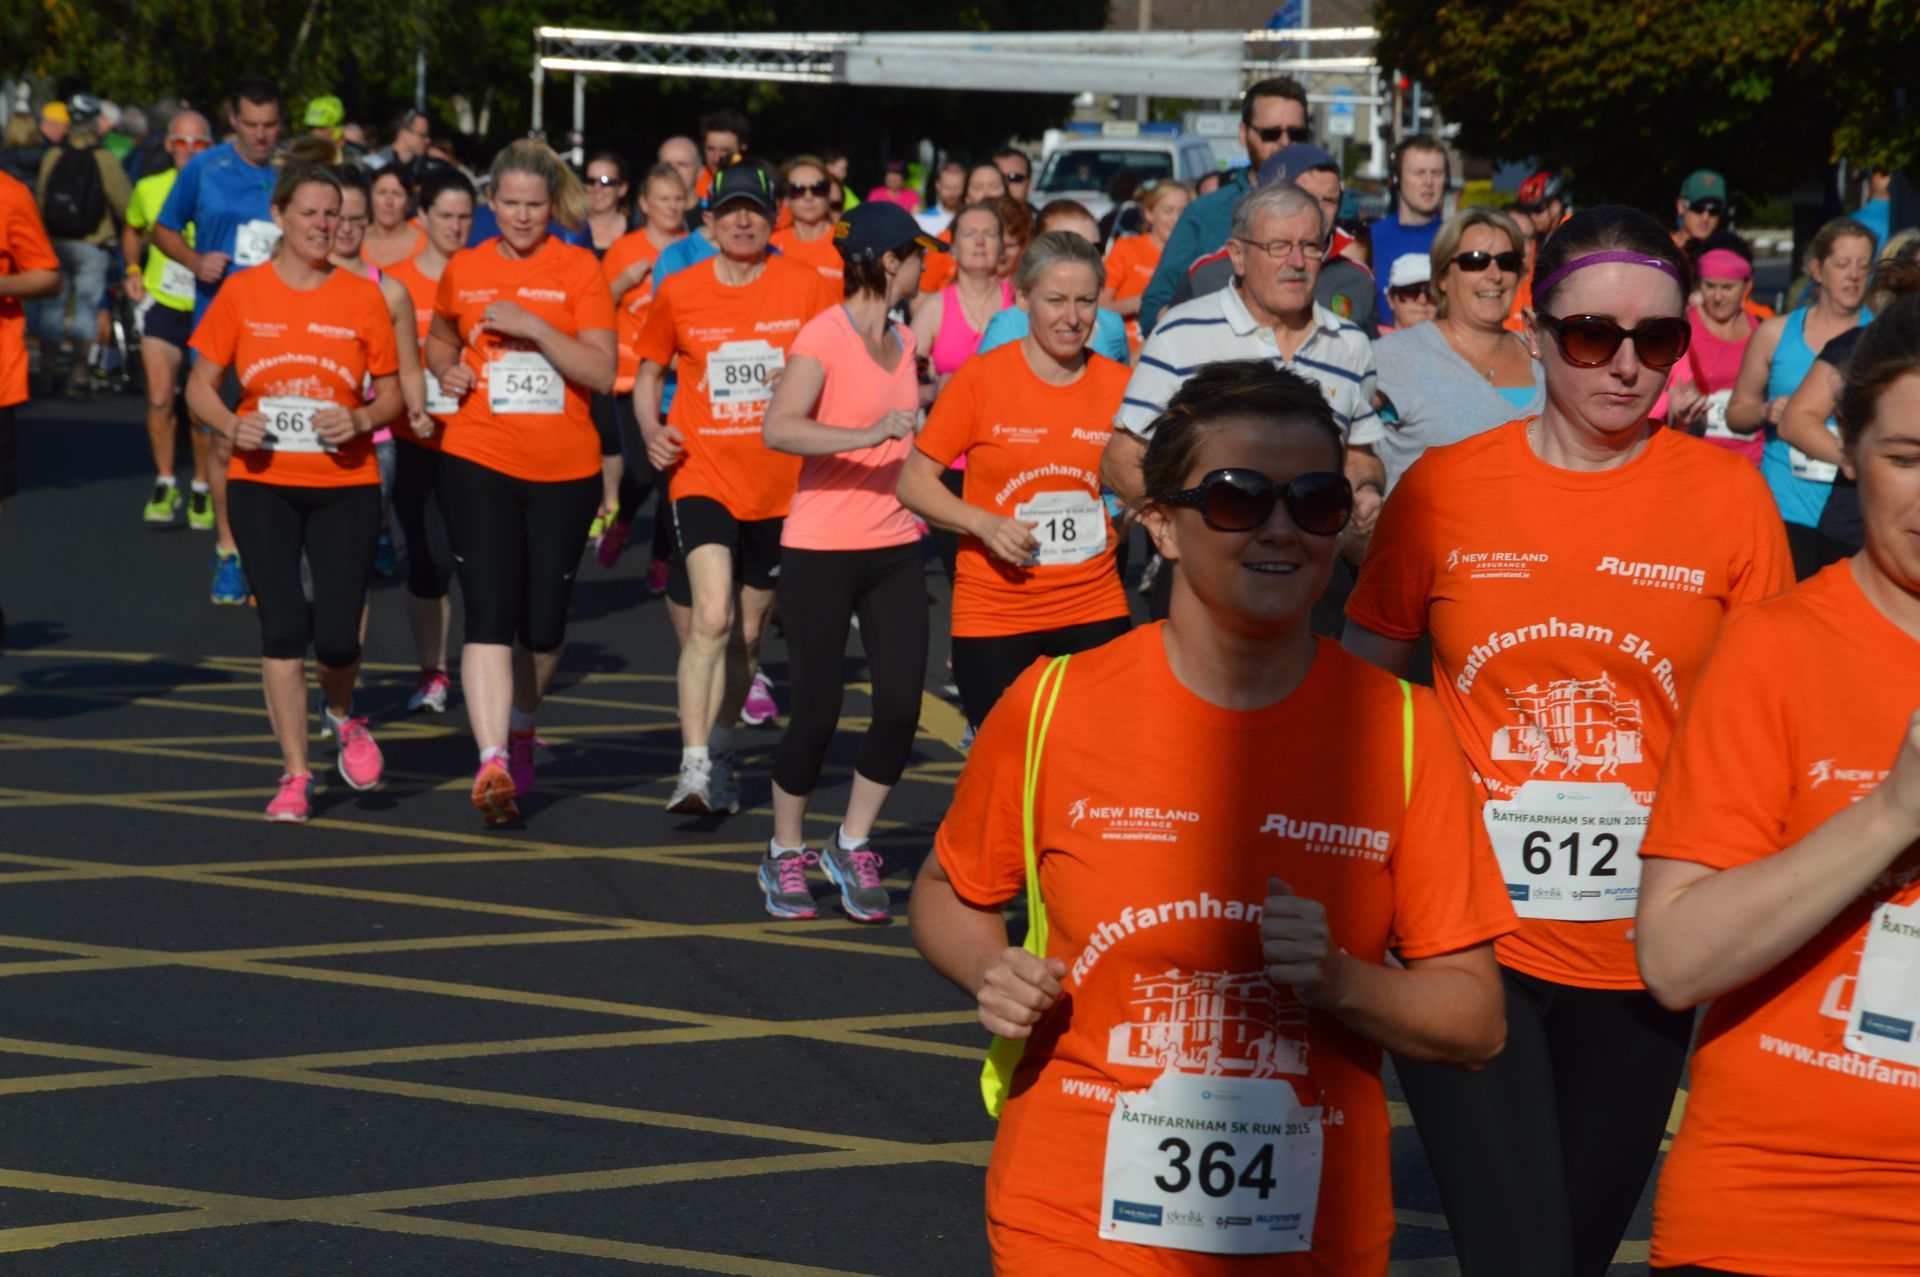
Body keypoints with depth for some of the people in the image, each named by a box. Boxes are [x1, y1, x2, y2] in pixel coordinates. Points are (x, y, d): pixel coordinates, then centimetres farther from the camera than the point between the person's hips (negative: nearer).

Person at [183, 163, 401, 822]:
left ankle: (341, 715, 28)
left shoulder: (363, 296, 2)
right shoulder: (242, 293, 1)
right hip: (263, 482, 0)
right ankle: (295, 774, 6)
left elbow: (392, 395, 7)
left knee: (337, 637, -7)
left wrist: (360, 420, -13)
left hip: (346, 484, 0)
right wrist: (231, 424, -14)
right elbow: (200, 385, 6)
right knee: (282, 630, -5)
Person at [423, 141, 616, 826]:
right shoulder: (464, 270, 6)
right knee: (489, 614, -13)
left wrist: (532, 326, -20)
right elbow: (440, 339, 25)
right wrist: (446, 371, 3)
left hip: (564, 468, 0)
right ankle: (492, 763, -20)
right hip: (479, 461, 0)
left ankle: (520, 725, 37)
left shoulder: (578, 270, -2)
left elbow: (601, 372, -10)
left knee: (544, 621, 9)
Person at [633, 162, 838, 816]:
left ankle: (719, 760, 30)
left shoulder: (808, 287, -1)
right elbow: (648, 372, 15)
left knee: (747, 633, 12)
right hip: (703, 474, -2)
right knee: (711, 620, -20)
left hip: (780, 484, 2)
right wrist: (652, 429, -3)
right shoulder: (678, 293, 2)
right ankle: (693, 768, -20)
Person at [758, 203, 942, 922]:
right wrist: (868, 434, -36)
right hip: (820, 546, -6)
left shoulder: (902, 338, 11)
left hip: (894, 546, 6)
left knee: (901, 704, -3)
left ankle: (852, 849, 14)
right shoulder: (825, 333, -12)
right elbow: (778, 428, -27)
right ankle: (786, 856, 18)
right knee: (817, 709, -1)